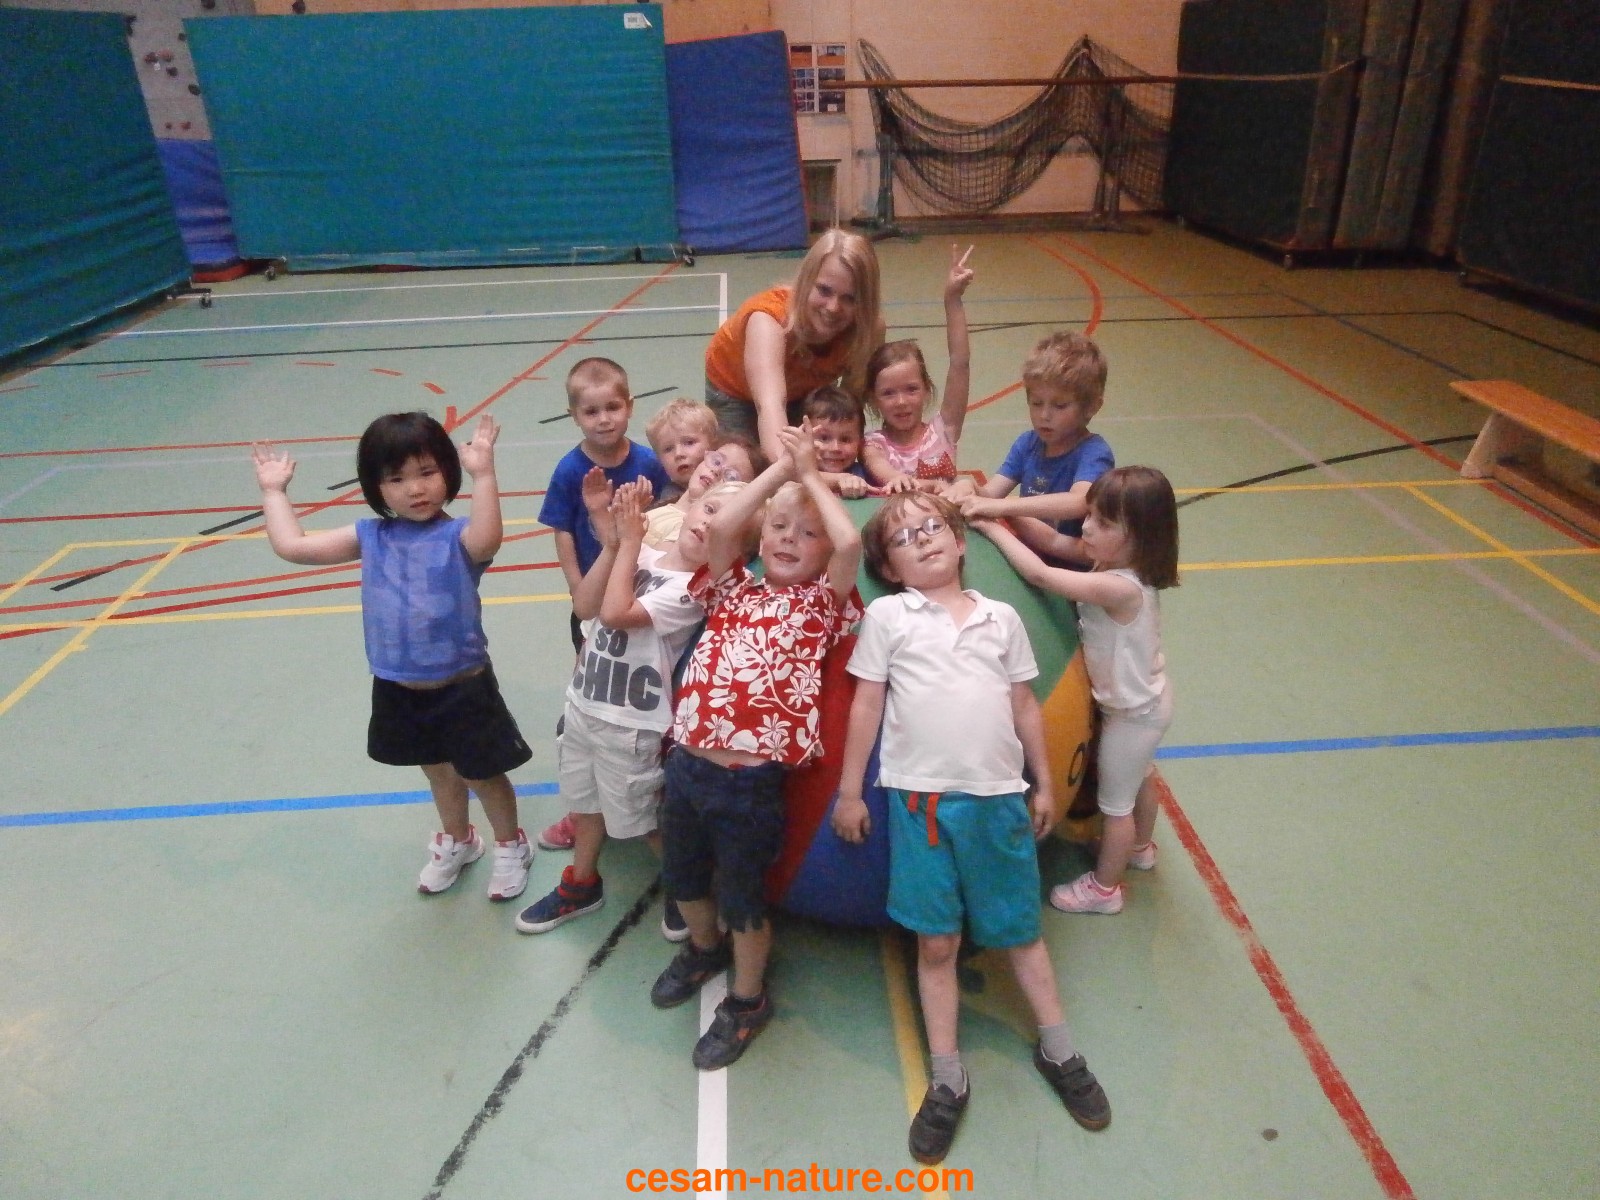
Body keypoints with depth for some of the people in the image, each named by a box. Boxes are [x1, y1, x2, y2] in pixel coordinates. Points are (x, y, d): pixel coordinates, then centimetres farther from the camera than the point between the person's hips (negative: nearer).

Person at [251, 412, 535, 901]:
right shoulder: (371, 537, -3)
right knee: (438, 771, 27)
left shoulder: (458, 536, -17)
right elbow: (292, 545, -3)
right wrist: (274, 490, 0)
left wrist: (483, 473, -46)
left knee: (483, 775, 14)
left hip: (462, 687, -5)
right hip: (398, 690, 5)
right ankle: (457, 841, 52)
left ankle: (511, 846, 41)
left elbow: (487, 539, -42)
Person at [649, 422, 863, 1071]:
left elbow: (851, 543, -17)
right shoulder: (735, 590, 8)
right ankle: (704, 947, 55)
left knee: (741, 893, 12)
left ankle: (747, 999, 37)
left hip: (751, 779, -4)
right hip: (686, 762, 5)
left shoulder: (821, 603, 0)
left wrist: (810, 474, -5)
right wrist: (780, 467, -4)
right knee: (682, 873, 25)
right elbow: (721, 525, -9)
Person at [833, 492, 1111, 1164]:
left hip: (999, 797, 2)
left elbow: (1024, 706, 13)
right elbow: (866, 706, 1)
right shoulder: (887, 616, 0)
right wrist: (849, 792, 1)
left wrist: (1043, 784, 14)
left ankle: (1059, 1053, 35)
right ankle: (947, 1082, 22)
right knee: (936, 942, 6)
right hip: (921, 799, -2)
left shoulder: (1001, 618, 8)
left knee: (1022, 930, 16)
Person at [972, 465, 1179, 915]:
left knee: (1114, 802, 12)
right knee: (1139, 775, 31)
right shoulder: (1117, 563, -13)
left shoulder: (1119, 588, -38)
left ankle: (1103, 887, 34)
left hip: (1133, 711, -9)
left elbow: (1040, 575, -37)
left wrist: (992, 525, -27)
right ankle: (1139, 847, 57)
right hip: (1142, 701, 9)